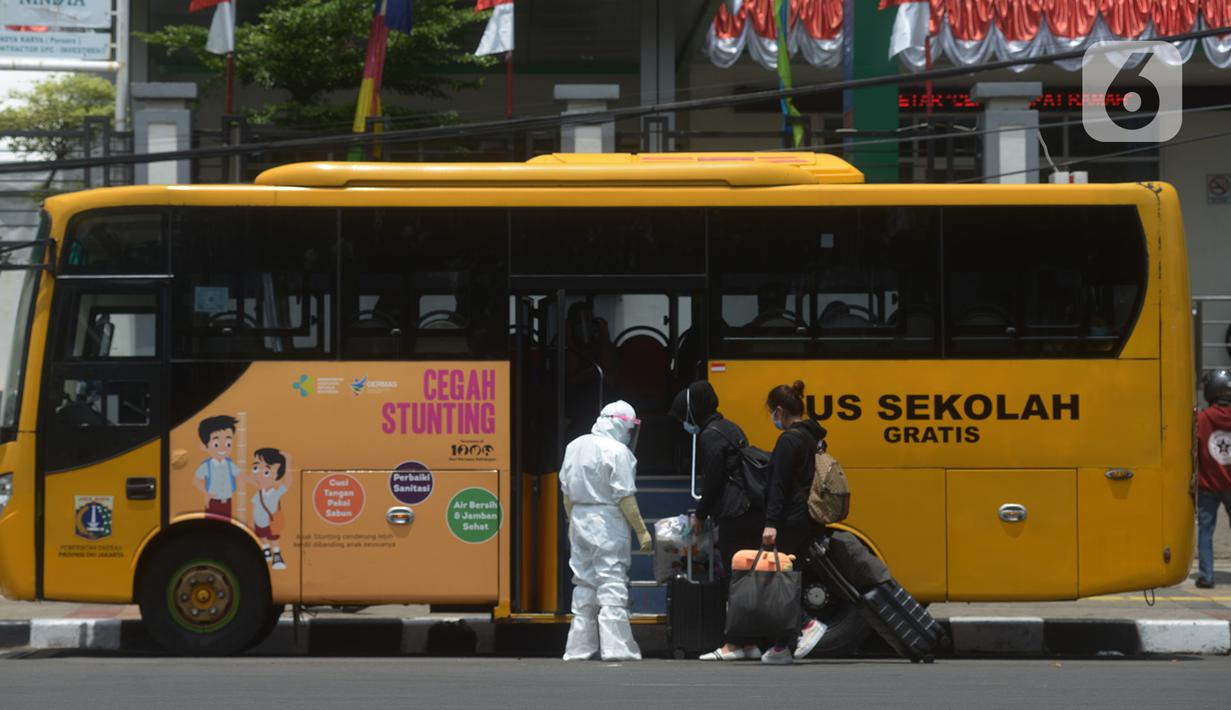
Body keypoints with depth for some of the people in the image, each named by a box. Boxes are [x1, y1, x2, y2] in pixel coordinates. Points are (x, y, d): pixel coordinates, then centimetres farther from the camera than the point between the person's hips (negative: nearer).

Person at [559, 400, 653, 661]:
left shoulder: (574, 446, 9)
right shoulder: (617, 452, -12)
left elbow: (566, 492, 15)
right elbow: (625, 497, -14)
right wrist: (641, 531, -9)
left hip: (579, 521, 7)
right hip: (607, 524, -7)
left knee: (584, 584, 12)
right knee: (612, 585, -7)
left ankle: (579, 648, 13)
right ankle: (615, 647, -13)